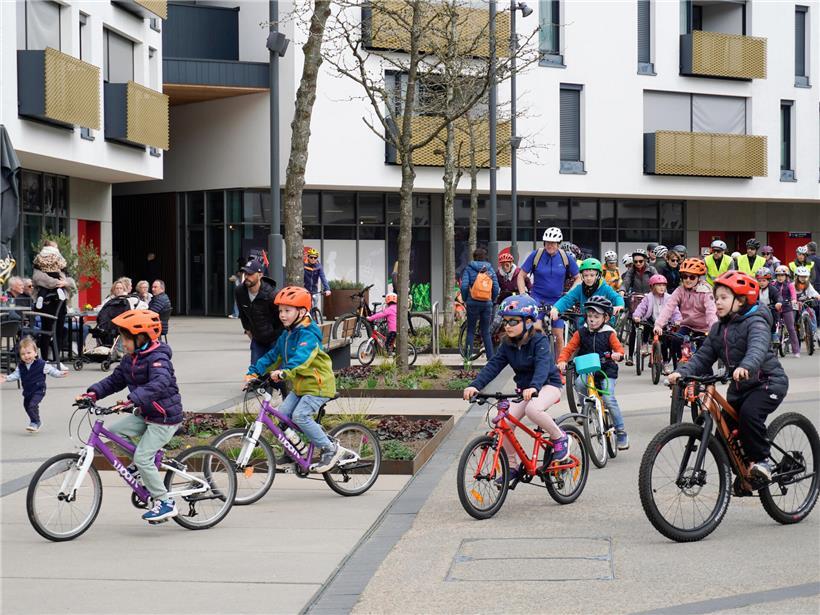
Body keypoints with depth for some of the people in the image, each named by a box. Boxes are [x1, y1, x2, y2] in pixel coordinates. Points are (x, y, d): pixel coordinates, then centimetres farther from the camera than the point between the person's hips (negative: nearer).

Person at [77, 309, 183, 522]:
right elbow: (115, 380, 12)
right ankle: (142, 469, 14)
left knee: (142, 458, -15)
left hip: (165, 417, -9)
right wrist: (94, 393, -5)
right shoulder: (131, 359, 7)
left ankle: (165, 503, -4)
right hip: (145, 414, 9)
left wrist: (133, 400, -49)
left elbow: (160, 383, -38)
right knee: (112, 432, -1)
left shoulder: (157, 358, -21)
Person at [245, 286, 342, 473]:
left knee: (300, 415, -23)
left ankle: (331, 449, -13)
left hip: (318, 385, -9)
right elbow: (272, 356, 16)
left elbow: (302, 357, -37)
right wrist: (254, 372, 6)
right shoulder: (286, 335, 11)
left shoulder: (308, 335, -19)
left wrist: (284, 372, -51)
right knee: (282, 414, -2)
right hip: (300, 386, 9)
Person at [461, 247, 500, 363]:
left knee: (470, 331, 6)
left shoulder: (468, 269, -1)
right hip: (487, 303, 2)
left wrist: (465, 299, 5)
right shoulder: (490, 269, 6)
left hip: (473, 303, -2)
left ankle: (468, 355, 1)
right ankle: (490, 357, 5)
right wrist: (492, 300, 15)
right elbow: (496, 288, 2)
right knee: (486, 332, 10)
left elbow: (464, 286, -10)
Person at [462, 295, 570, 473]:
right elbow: (493, 365, -10)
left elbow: (543, 365, -35)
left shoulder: (539, 341, -19)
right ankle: (512, 466, 7)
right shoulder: (507, 344, -1)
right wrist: (475, 385, -26)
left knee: (532, 409, -37)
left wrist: (534, 387, -54)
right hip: (524, 389, 6)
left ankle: (560, 438, -11)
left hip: (548, 385, -6)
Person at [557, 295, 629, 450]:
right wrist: (562, 361, -18)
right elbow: (568, 349, 0)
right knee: (579, 383, -32)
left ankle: (621, 431, -4)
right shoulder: (581, 333, 3)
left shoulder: (609, 334, 0)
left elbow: (619, 348, -3)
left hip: (606, 369, -2)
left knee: (608, 398, -18)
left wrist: (617, 354, -27)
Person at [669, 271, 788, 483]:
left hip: (768, 381, -8)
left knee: (749, 413, -32)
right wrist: (682, 372, -16)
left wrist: (745, 366, -57)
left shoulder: (755, 323, -16)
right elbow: (702, 356, 2)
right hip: (739, 386, 8)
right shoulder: (718, 328, 8)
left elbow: (758, 348, -36)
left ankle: (761, 460, -16)